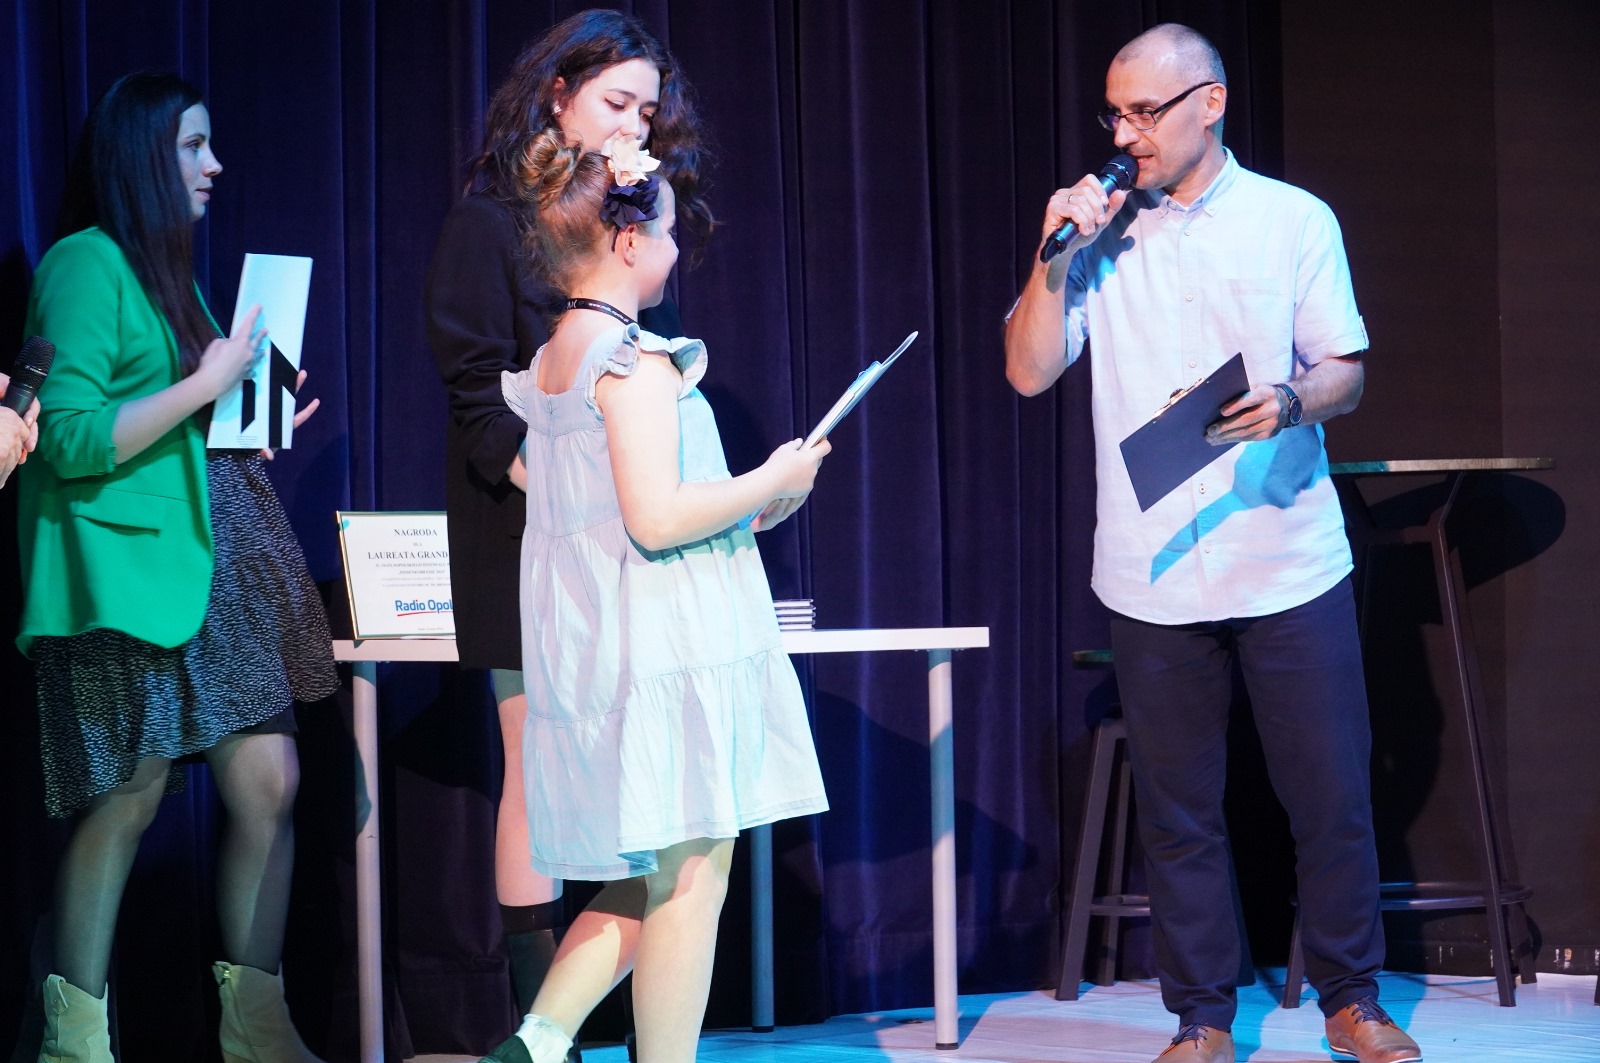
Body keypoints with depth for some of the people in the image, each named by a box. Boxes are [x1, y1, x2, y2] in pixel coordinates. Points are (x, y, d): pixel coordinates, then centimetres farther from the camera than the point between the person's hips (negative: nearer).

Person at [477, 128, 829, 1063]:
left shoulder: (546, 363, 13)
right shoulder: (636, 359, -15)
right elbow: (657, 517, -22)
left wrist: (741, 512, 22)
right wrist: (771, 483, -8)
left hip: (588, 651, 9)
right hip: (667, 649, -9)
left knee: (649, 877, 15)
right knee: (690, 876, -2)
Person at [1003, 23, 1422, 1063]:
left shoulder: (1295, 221, 5)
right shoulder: (1101, 231, 9)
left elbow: (1346, 374, 3)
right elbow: (1029, 371, 4)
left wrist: (1292, 402, -18)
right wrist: (1054, 257, -9)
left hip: (1288, 564, -1)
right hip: (1151, 575, 1)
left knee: (1333, 795, 2)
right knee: (1179, 812, 5)